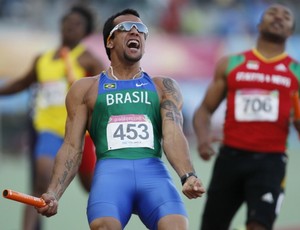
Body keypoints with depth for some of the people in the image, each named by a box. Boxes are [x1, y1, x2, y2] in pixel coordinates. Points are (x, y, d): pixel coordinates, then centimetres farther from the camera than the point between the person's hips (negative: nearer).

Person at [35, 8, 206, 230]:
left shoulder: (164, 87, 22)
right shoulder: (86, 89, 21)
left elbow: (173, 135, 6)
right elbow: (72, 147, 15)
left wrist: (188, 176, -15)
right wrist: (54, 193, -3)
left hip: (153, 170, 1)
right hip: (110, 170, -1)